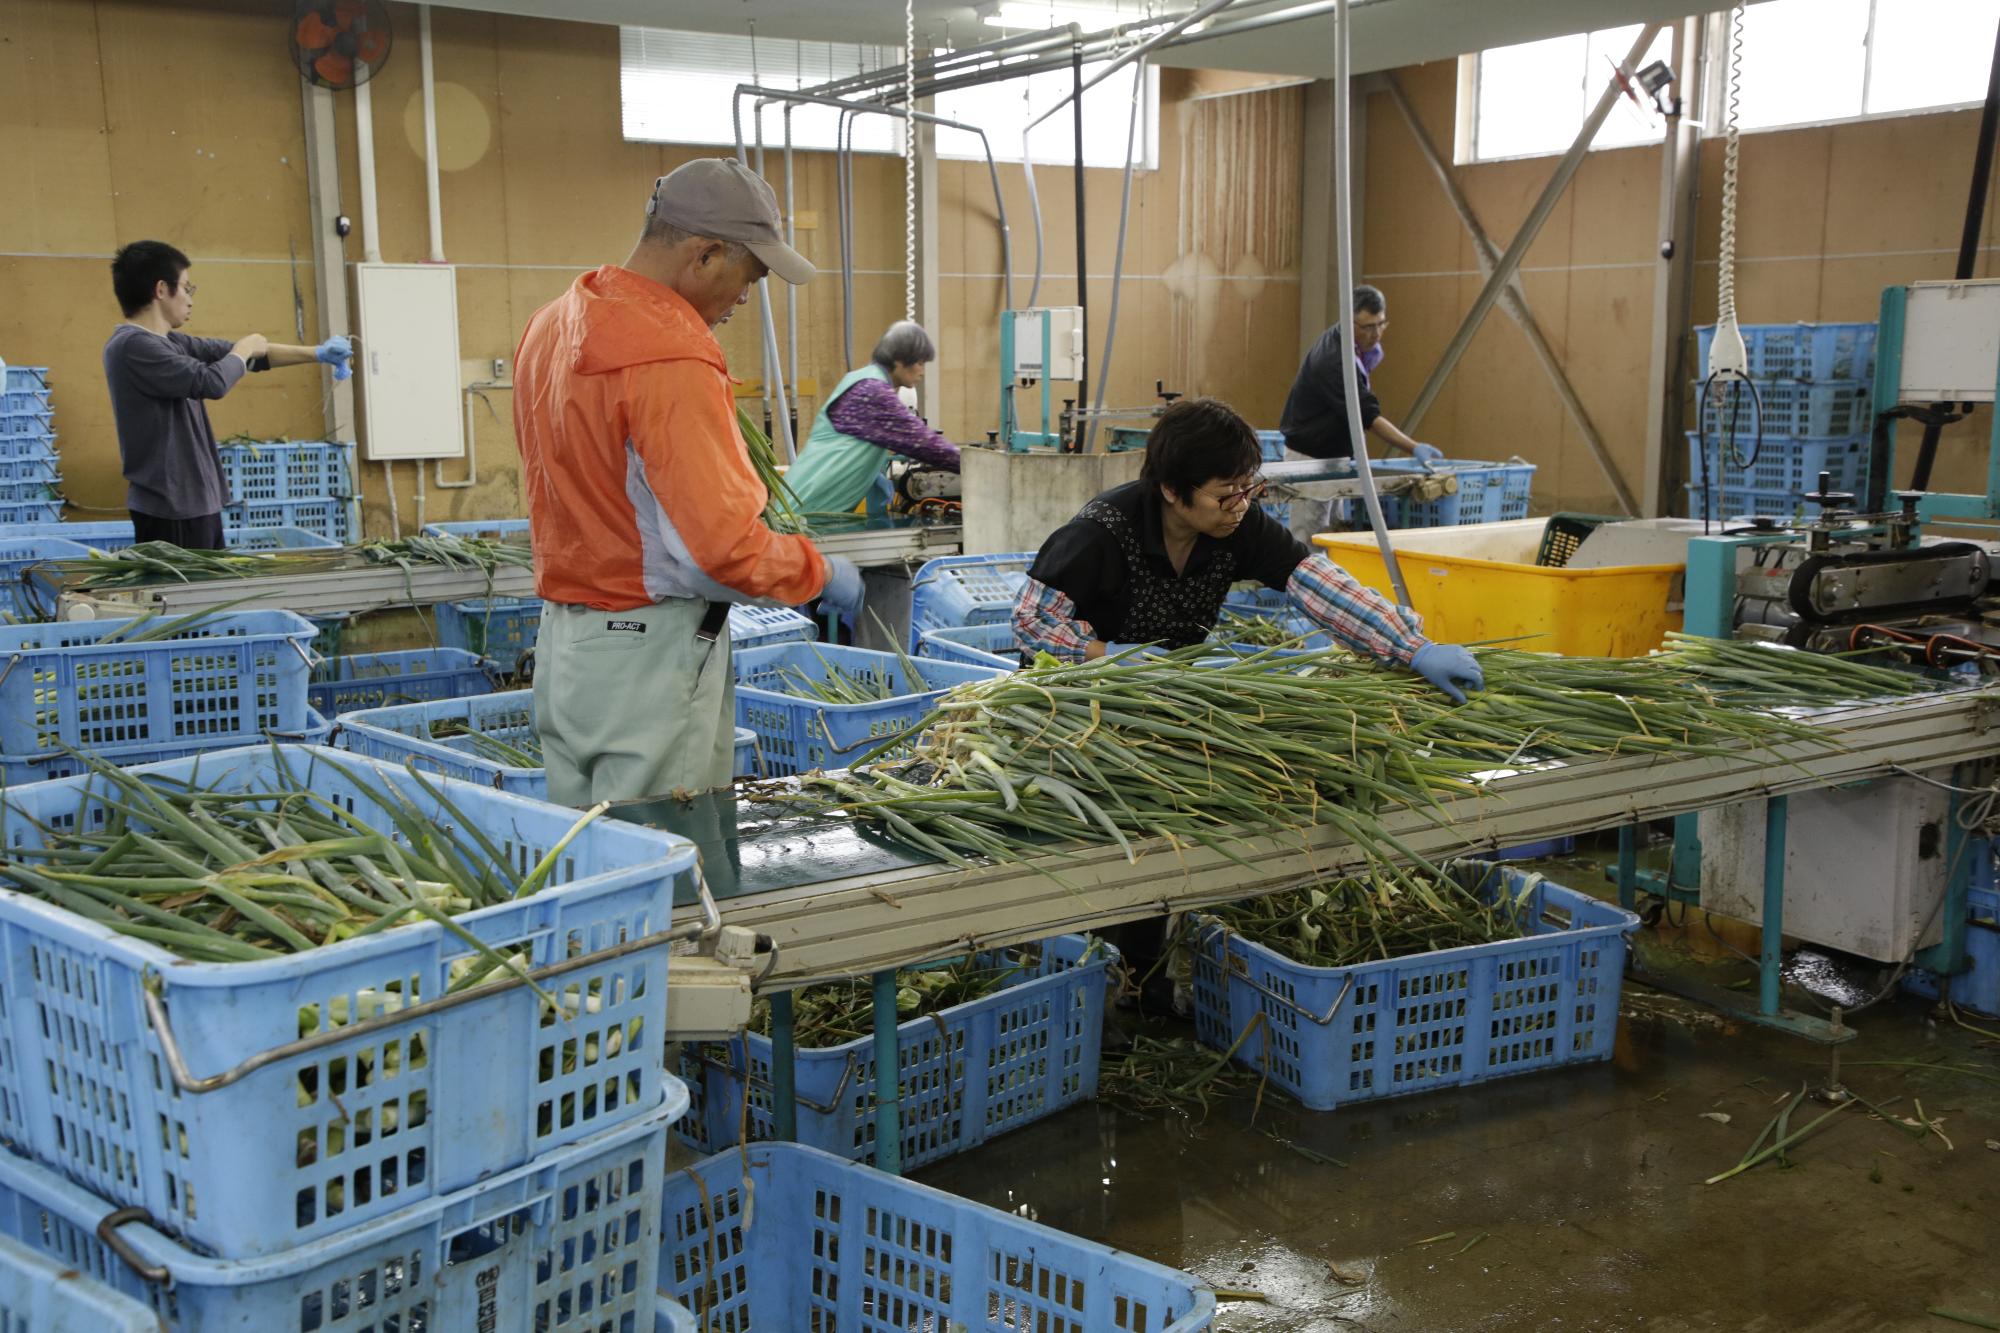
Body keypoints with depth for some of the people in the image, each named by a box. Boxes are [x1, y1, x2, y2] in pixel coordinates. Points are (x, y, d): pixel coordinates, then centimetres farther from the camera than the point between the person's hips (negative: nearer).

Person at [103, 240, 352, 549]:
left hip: (194, 502, 10)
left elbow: (223, 352, 21)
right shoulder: (132, 345, -16)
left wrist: (316, 355, 21)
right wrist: (243, 350, -2)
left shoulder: (165, 341, 11)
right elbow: (211, 382, -24)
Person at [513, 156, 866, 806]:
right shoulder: (672, 362, -20)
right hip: (650, 653, -9)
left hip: (564, 634, 9)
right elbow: (723, 544, -23)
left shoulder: (553, 323, 9)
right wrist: (820, 572, -7)